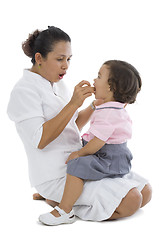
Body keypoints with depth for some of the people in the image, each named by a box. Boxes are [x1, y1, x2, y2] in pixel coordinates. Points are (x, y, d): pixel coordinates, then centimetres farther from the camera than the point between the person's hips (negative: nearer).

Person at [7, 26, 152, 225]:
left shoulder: (58, 83, 13)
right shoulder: (24, 91, -13)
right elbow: (40, 140, -23)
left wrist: (97, 103, 4)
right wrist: (73, 103, -25)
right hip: (56, 176, -9)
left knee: (145, 192, 2)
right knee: (130, 201, -20)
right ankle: (59, 199, -4)